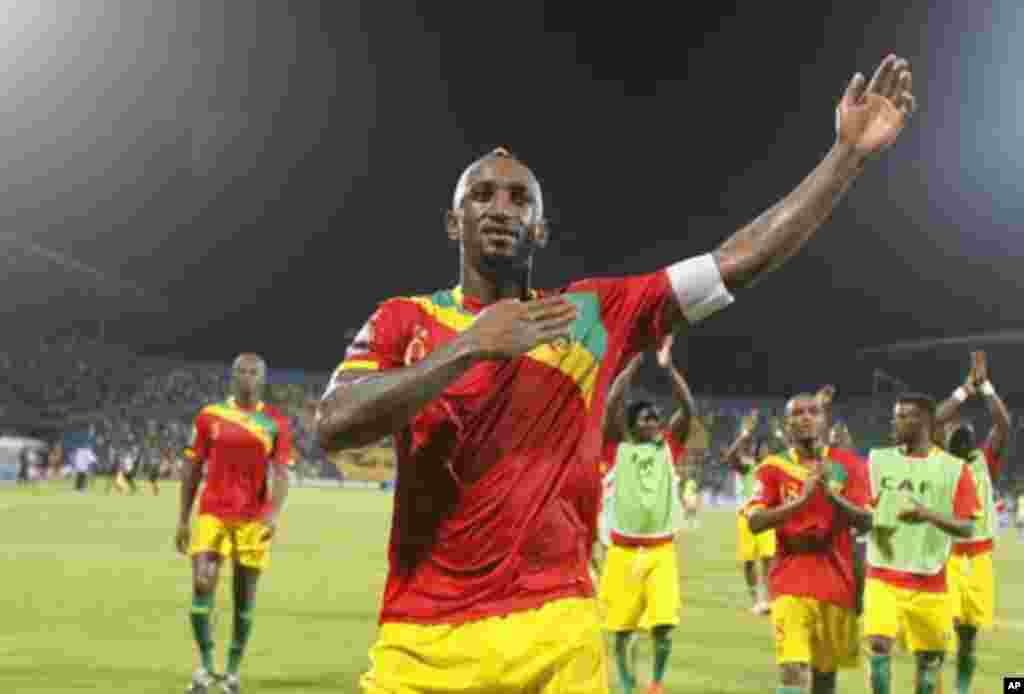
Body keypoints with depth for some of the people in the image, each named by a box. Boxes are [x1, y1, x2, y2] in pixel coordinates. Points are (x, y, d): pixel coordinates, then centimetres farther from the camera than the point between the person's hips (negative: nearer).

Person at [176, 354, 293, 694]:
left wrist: (274, 513, -20)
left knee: (244, 596, 5)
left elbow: (281, 474, -3)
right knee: (203, 585, -13)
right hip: (212, 513, 0)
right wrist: (183, 519, 6)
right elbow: (192, 469, 8)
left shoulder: (276, 423, 3)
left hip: (253, 519, 0)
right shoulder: (209, 416, 5)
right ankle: (205, 664, 2)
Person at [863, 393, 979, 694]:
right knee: (879, 645, -17)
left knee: (930, 657, 10)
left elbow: (966, 528, -8)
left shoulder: (954, 468, -4)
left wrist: (929, 515, -24)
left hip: (929, 582, 0)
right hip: (883, 577, 0)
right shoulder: (877, 459, 3)